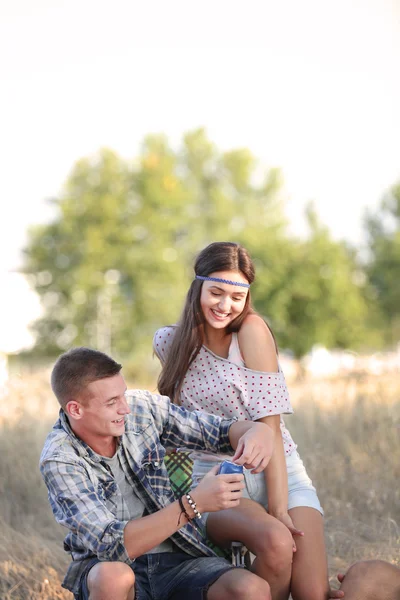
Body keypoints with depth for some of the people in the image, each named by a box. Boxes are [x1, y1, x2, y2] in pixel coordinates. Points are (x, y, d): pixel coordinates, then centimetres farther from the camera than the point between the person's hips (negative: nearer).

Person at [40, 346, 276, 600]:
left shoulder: (142, 407, -6)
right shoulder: (60, 461, -17)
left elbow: (219, 430, 5)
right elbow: (112, 546, -26)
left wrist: (256, 431, -20)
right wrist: (194, 504, -34)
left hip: (176, 558, 3)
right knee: (115, 577, -40)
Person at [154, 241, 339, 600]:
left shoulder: (252, 330, -7)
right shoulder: (168, 343, 3)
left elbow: (268, 425, -11)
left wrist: (280, 508, -19)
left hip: (280, 475, -1)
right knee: (275, 541, -32)